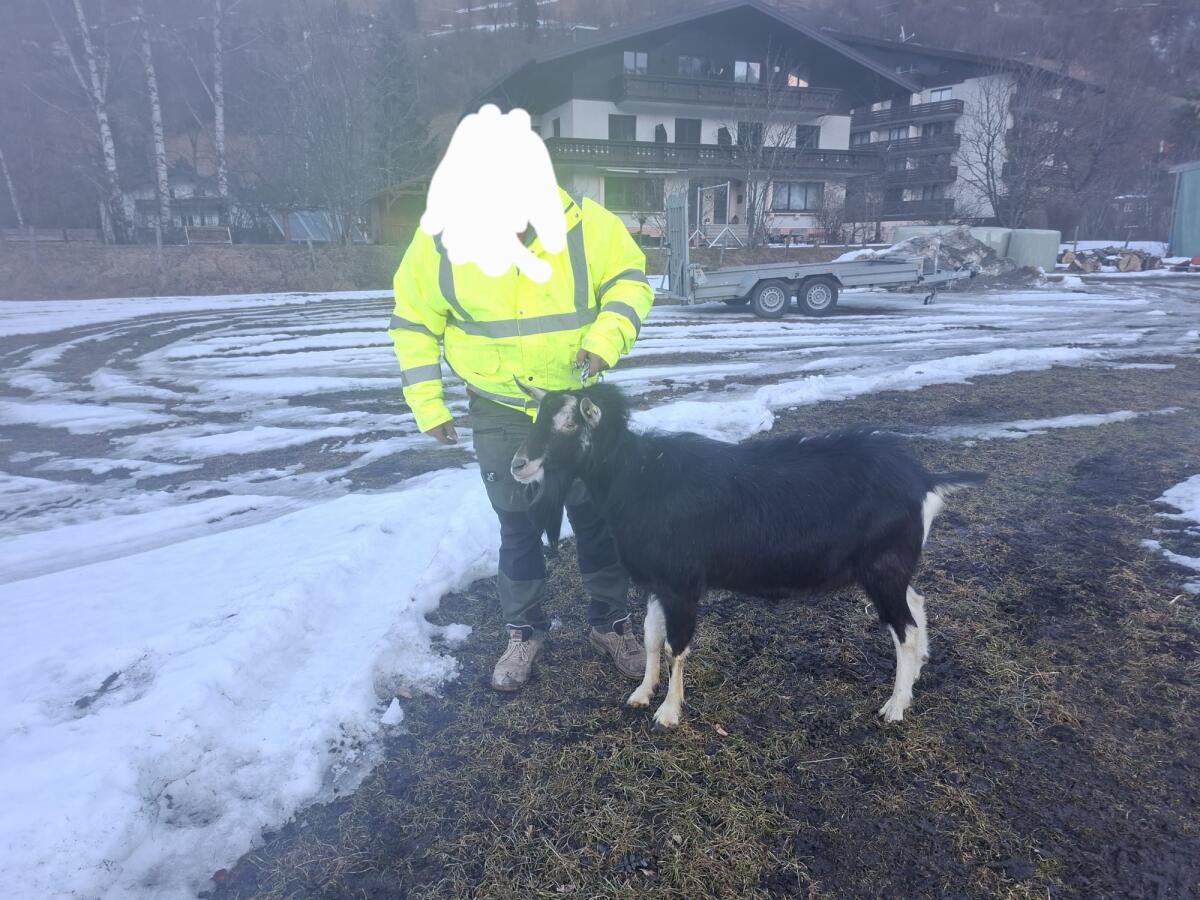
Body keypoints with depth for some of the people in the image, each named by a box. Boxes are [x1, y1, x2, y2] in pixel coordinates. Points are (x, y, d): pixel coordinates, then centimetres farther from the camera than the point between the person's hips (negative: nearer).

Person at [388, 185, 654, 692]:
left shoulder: (586, 224, -17)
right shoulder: (440, 241, -14)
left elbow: (628, 277, -4)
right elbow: (414, 321, -2)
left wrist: (609, 334, -23)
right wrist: (426, 404, -3)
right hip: (500, 413, 0)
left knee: (596, 517, 10)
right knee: (518, 526, 11)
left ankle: (611, 622, 32)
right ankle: (524, 631, 32)